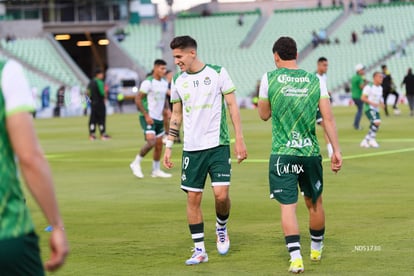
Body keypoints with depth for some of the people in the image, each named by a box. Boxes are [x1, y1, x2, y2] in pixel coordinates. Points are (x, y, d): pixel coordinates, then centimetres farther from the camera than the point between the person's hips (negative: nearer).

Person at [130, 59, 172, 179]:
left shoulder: (164, 83, 10)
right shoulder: (148, 82, -14)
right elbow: (138, 99, -15)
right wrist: (146, 115, -19)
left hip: (159, 118, 8)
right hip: (148, 118, -8)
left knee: (159, 144, 9)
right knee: (151, 141, -21)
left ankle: (156, 170, 20)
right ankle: (136, 163, -4)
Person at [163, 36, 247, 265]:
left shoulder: (218, 73, -3)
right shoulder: (178, 82, 8)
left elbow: (232, 106, 0)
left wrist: (239, 139, -4)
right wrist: (168, 146, 11)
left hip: (218, 145, -3)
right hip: (191, 149, 3)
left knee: (221, 194, -13)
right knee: (193, 198, 1)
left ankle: (221, 228, 19)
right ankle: (199, 250, 9)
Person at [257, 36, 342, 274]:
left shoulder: (270, 78, -2)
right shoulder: (315, 80, 3)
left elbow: (264, 115, 9)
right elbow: (329, 118, 0)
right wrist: (336, 150, 4)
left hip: (282, 154, -2)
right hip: (311, 153, 2)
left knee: (288, 206, -2)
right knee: (315, 203, 18)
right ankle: (317, 249, 35)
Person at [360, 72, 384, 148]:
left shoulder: (380, 88, 13)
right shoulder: (369, 87, -11)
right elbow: (363, 98, -14)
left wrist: (381, 103, 3)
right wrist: (372, 103, -23)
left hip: (376, 109, 8)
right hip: (369, 108, -8)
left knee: (373, 127, 5)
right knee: (377, 122, -24)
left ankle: (365, 141, 17)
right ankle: (372, 140, -14)